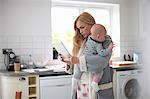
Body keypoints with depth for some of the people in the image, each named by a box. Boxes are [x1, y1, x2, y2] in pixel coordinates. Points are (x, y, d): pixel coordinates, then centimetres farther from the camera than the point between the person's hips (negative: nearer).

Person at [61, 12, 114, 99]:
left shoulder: (104, 40, -4)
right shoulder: (81, 42, 11)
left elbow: (102, 60, -22)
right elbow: (76, 66, 13)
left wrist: (80, 60, -22)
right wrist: (69, 62, -5)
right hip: (80, 86, 5)